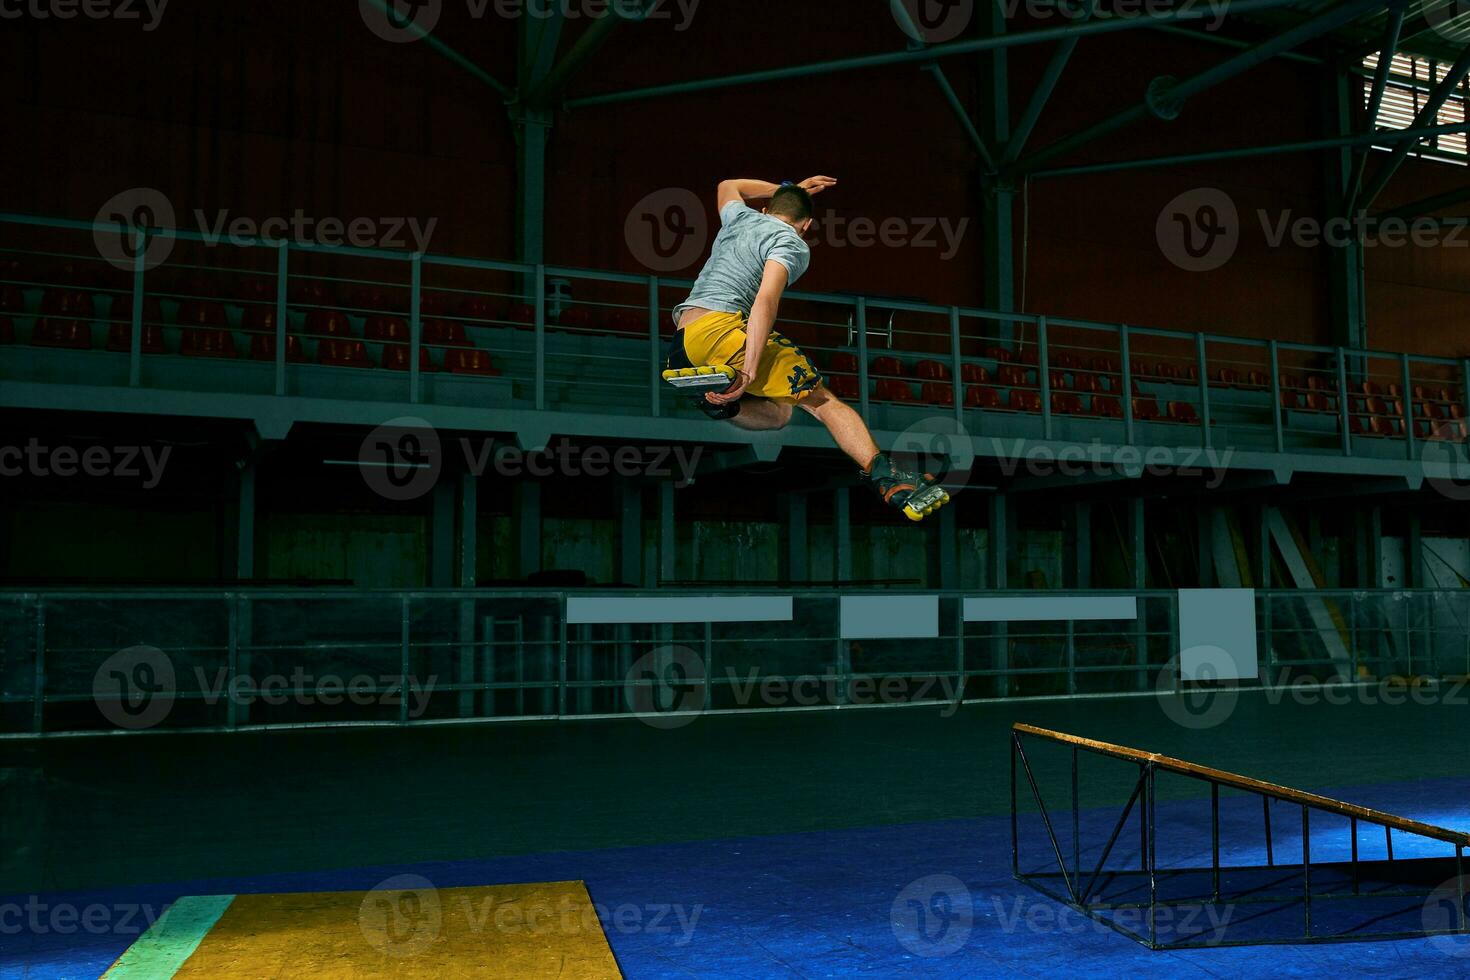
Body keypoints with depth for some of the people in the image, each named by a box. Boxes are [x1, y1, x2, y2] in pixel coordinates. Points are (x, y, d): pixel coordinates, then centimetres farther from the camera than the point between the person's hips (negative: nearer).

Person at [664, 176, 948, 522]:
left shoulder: (738, 216, 26)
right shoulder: (792, 242, 4)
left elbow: (727, 185, 52)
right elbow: (766, 301, -14)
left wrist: (789, 188, 54)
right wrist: (749, 372, -24)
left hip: (678, 350, 8)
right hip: (718, 328, -8)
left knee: (780, 413, 14)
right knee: (819, 399, -10)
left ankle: (716, 399, -16)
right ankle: (882, 474, -33)